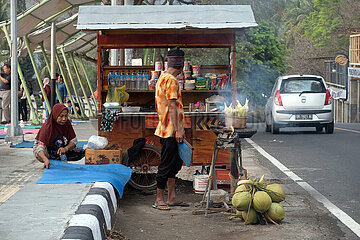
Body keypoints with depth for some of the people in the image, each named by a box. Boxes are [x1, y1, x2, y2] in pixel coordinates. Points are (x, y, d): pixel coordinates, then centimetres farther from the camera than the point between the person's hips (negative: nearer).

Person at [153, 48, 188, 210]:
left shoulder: (162, 78, 16)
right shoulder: (171, 81, -15)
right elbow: (172, 107, -19)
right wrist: (178, 130, -19)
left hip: (165, 129, 10)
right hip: (171, 130, -10)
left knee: (175, 162, 14)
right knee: (167, 165, -4)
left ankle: (172, 198, 18)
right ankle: (159, 200, 2)